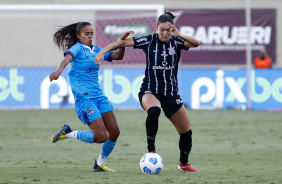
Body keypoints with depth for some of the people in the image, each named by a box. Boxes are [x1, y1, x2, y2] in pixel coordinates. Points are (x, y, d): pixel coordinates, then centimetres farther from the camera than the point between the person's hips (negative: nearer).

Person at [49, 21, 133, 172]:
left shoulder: (95, 50, 14)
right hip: (84, 97, -8)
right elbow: (68, 57, -28)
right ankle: (68, 133, 4)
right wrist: (59, 70, -48)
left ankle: (100, 164, 19)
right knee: (101, 136, -15)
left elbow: (118, 56, 15)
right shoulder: (77, 48, -6)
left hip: (98, 96, 8)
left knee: (114, 132, 2)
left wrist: (122, 43, -3)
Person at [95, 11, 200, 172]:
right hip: (150, 91, -3)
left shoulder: (176, 42, -3)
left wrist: (178, 35, -33)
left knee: (186, 132, 8)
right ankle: (151, 150, -24)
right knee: (153, 110, -39)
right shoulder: (149, 41, -6)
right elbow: (123, 42, -6)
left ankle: (184, 163, 35)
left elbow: (196, 43, -19)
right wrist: (103, 52, -18)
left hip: (171, 94, 3)